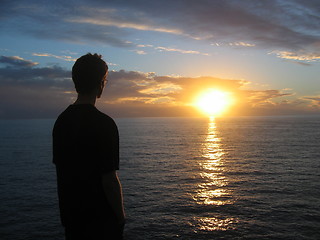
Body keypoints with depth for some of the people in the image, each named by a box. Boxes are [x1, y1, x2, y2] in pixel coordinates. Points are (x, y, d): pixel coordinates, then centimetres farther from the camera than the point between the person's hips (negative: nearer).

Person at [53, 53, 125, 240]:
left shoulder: (61, 120, 1)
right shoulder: (103, 123, -23)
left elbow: (59, 168, 9)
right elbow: (109, 179, -22)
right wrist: (120, 216, -8)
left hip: (70, 216, 7)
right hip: (100, 220, -7)